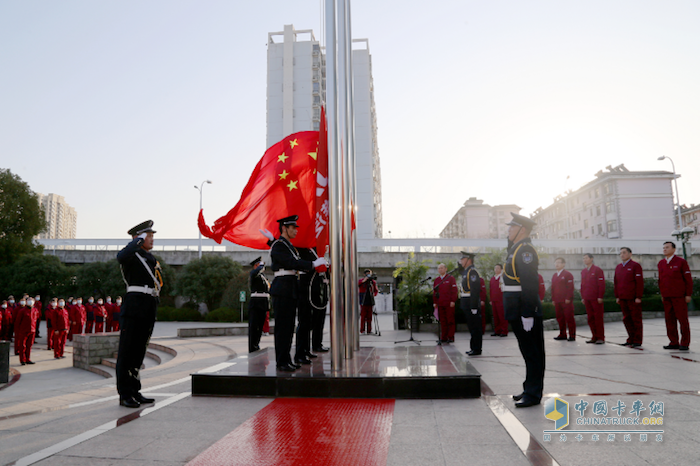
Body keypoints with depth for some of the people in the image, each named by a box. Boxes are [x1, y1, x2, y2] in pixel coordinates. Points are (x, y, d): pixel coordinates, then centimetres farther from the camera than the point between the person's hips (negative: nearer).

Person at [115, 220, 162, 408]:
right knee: (127, 351, -3)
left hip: (149, 308, 8)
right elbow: (121, 257, -29)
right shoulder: (132, 254, -4)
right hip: (134, 306, -8)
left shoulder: (151, 257, 20)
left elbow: (159, 280, 24)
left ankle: (135, 391, 21)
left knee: (139, 351, 13)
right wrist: (139, 240, -17)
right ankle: (125, 394, 2)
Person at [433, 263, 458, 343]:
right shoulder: (436, 280, 15)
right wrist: (434, 302, 10)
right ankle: (443, 337, 11)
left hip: (449, 304, -4)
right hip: (440, 304, 4)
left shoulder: (451, 278, 2)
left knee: (450, 321, 0)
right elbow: (434, 292, 16)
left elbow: (455, 290, -3)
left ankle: (451, 337, 6)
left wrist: (453, 301, -10)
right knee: (442, 321, 5)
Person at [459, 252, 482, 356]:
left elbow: (475, 290, -21)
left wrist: (474, 307, -23)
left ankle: (477, 349, 3)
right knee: (471, 327, 15)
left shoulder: (472, 271, -15)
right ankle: (473, 348, 22)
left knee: (475, 327, -3)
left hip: (472, 305, -10)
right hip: (467, 305, 10)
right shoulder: (465, 271, 17)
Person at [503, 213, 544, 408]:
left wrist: (528, 314, -24)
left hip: (525, 311, -10)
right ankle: (530, 390, 27)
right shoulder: (517, 248, 15)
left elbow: (530, 283, -23)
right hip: (517, 311, 10)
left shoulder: (525, 249, -15)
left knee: (532, 353, -1)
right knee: (529, 352, 17)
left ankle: (533, 394, 6)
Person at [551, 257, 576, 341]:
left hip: (566, 301, -7)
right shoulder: (554, 276, 17)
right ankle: (562, 335, 17)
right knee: (560, 318, 9)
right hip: (557, 301, 7)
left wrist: (568, 298, -16)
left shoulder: (568, 274, -4)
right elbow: (553, 288, 18)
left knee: (569, 318, -2)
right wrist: (553, 299, 11)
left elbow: (570, 287, -10)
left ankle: (572, 335, 4)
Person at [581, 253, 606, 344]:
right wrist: (583, 297, 13)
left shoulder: (598, 270, -4)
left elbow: (601, 284, -9)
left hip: (596, 299, -6)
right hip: (587, 299, 6)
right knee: (590, 319, 7)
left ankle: (601, 338, 4)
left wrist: (600, 297, -14)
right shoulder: (583, 271, 15)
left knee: (598, 318, -2)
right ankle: (594, 337, 13)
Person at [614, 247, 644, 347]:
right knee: (626, 319, 9)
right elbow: (616, 283, 17)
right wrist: (617, 296, 13)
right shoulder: (618, 267, 14)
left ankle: (637, 341, 7)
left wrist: (638, 297, -13)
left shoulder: (635, 266, -4)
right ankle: (630, 340, 18)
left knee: (636, 320, 0)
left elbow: (640, 282, -9)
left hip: (633, 299, -6)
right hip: (623, 299, 6)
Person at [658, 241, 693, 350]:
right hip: (667, 297, 5)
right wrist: (662, 294, 14)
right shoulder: (661, 263, 11)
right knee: (670, 320, 5)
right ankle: (674, 343, 11)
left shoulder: (681, 262, -3)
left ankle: (685, 344, 5)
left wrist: (688, 294, -8)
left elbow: (688, 279, -4)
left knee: (682, 319, -1)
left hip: (679, 296, -5)